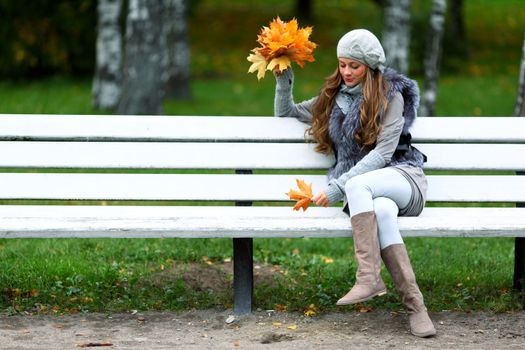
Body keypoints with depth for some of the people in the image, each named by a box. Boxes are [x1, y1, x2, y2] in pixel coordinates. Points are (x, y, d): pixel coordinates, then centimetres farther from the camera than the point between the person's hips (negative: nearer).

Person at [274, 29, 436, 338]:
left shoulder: (391, 97, -1)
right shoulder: (332, 98, 16)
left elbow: (382, 153, -11)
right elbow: (286, 112, 28)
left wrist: (339, 187, -17)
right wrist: (284, 80, 8)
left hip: (402, 177, -3)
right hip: (363, 190, 3)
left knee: (357, 185, -37)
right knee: (382, 210, -35)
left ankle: (369, 278, -42)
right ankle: (414, 303, -42)